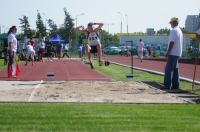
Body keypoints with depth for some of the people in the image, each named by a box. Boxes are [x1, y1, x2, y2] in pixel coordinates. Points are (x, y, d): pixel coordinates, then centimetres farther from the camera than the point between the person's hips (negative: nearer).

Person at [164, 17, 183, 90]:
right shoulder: (180, 31, 15)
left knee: (168, 69, -9)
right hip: (178, 53, 9)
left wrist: (167, 52, -15)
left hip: (172, 53, -9)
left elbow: (171, 43, -19)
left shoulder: (173, 31, -14)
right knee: (175, 70, 11)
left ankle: (167, 86, -12)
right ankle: (175, 85, 12)